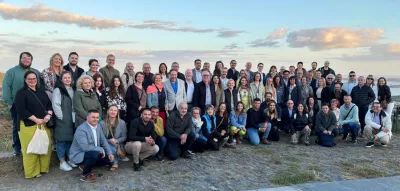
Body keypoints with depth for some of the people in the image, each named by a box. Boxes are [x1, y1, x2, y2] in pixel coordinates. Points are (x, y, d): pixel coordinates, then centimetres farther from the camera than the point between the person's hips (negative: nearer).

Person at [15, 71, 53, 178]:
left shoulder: (42, 92, 16)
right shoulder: (21, 93, -4)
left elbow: (49, 104, 13)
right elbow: (21, 110, -13)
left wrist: (49, 115, -7)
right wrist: (36, 119, -16)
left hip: (44, 124, 6)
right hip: (29, 125, -6)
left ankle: (43, 167, 23)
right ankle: (32, 172, 10)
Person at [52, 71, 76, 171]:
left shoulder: (73, 90, 15)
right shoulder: (58, 90, -7)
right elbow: (55, 105, -13)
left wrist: (74, 116, 10)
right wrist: (61, 117, -14)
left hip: (72, 120, 7)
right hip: (62, 120, -6)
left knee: (70, 139, 13)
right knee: (61, 140, 0)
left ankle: (70, 159, 24)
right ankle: (62, 162, 9)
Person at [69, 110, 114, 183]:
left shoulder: (98, 126, 0)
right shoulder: (81, 129, -26)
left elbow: (103, 141, 5)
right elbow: (85, 147, -33)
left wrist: (109, 153, -6)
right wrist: (100, 149, -25)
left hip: (94, 153, 8)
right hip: (78, 155, -8)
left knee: (109, 160, 0)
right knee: (95, 154, -35)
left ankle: (86, 166, 17)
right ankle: (85, 174, -9)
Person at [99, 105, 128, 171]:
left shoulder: (122, 123, -1)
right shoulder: (102, 123, -4)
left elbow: (124, 137, 2)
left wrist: (116, 141, -17)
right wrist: (109, 140, -19)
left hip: (117, 145, 1)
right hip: (106, 144, -1)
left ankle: (115, 163, -5)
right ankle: (119, 157, -7)